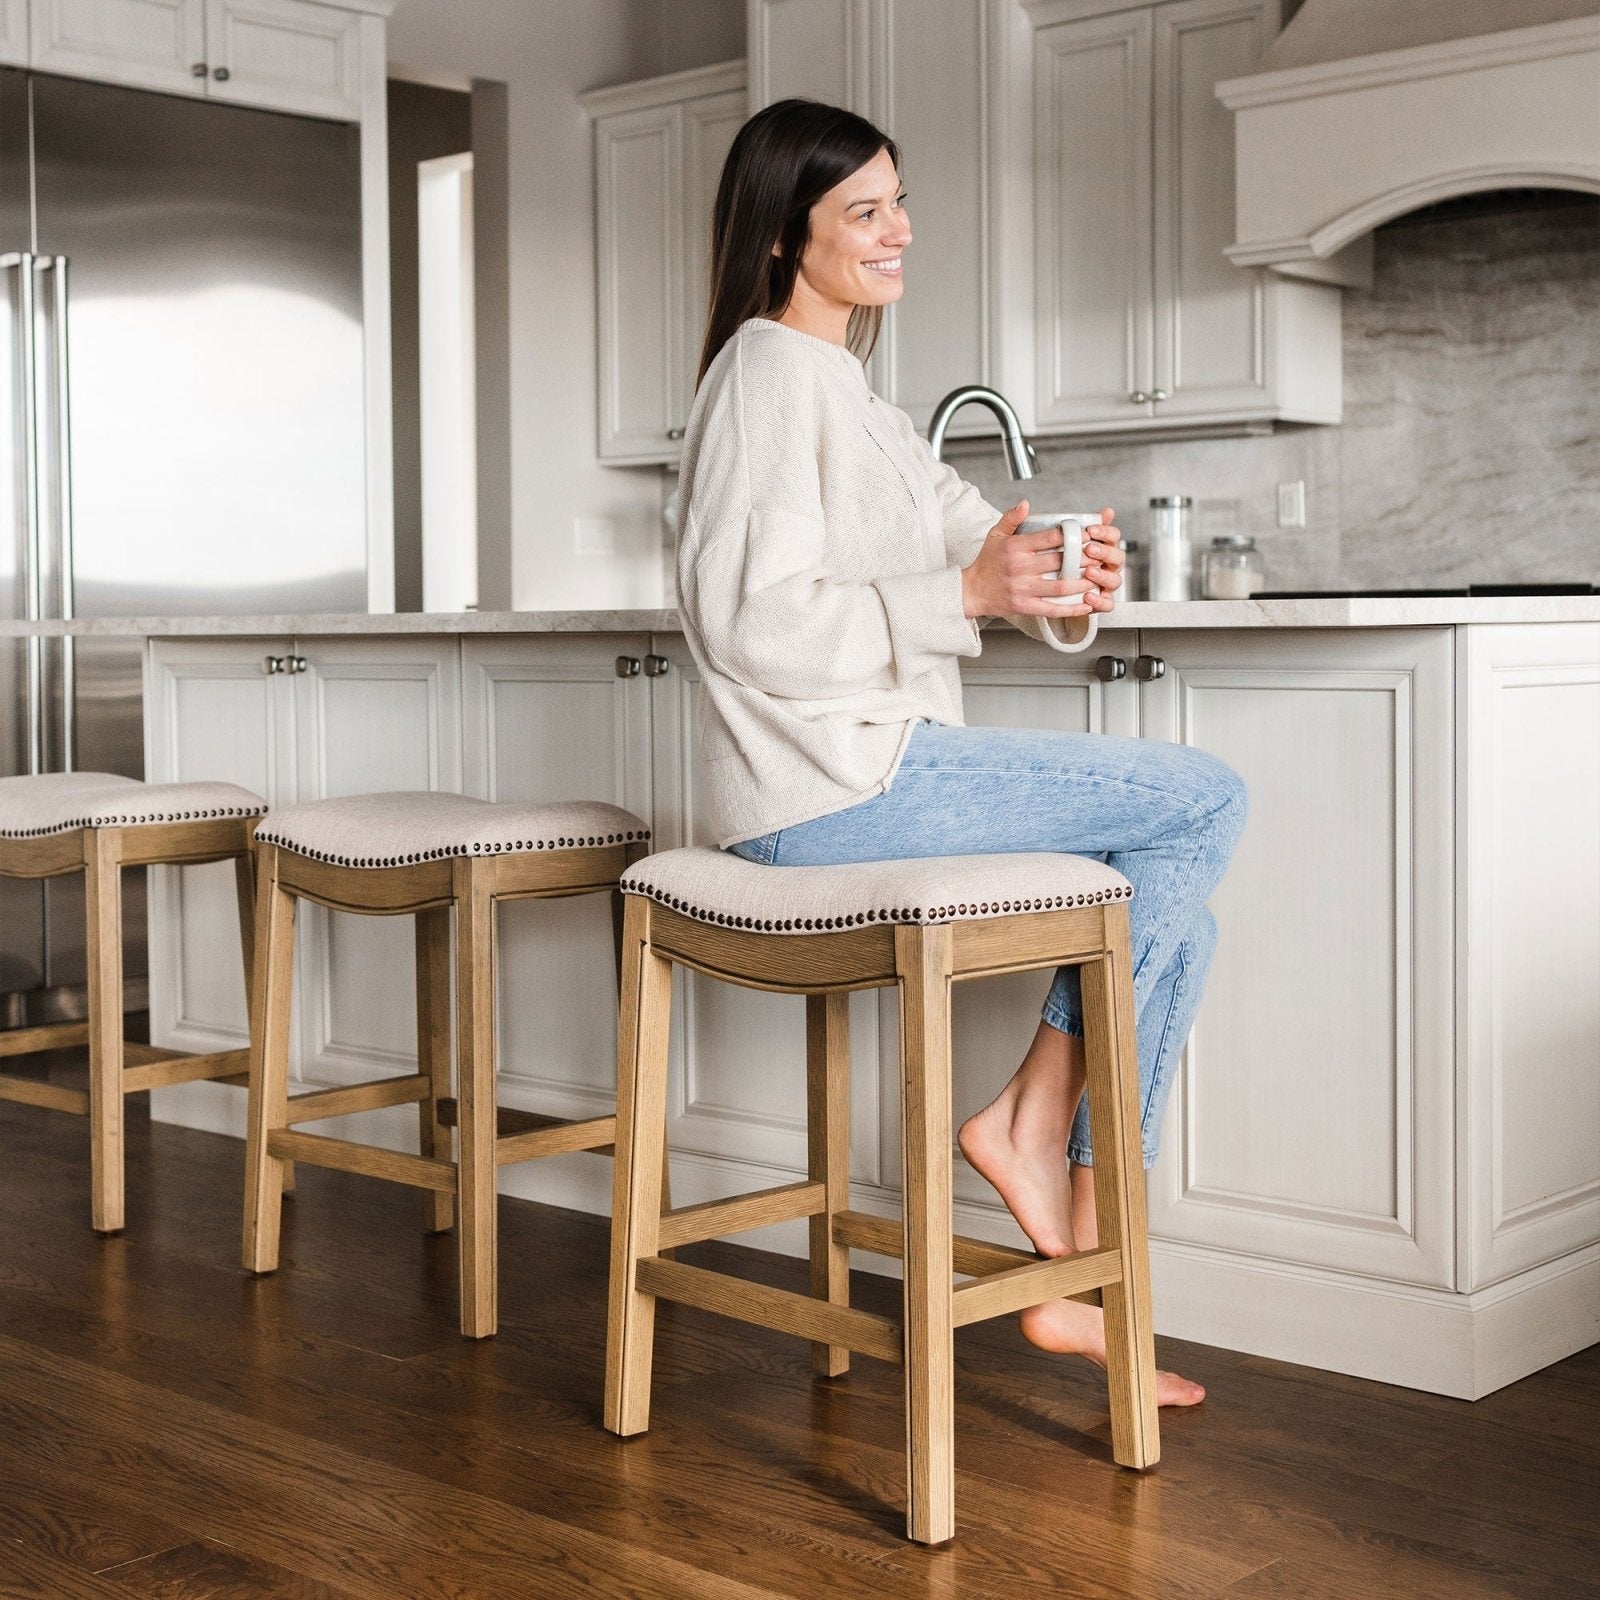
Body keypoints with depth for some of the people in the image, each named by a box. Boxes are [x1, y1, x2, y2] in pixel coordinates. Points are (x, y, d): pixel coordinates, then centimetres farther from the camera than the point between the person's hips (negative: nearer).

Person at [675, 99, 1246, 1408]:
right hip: (834, 784, -10)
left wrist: (1074, 577, -8)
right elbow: (754, 621, -19)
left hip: (879, 770, 10)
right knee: (1207, 800, -7)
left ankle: (1079, 1281, 2)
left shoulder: (847, 391, 24)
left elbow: (977, 539, 14)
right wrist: (967, 596, -23)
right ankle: (1033, 1114, 0)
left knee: (1171, 919, 6)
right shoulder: (773, 372, -8)